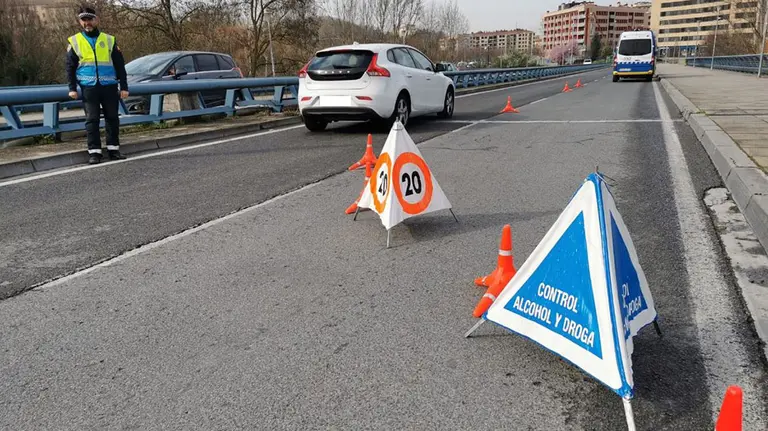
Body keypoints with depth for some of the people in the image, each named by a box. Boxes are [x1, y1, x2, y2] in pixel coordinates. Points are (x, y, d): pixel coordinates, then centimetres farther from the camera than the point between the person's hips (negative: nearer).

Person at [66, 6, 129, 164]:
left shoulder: (109, 40, 8)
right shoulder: (74, 41, 7)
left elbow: (120, 65, 8)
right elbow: (70, 67, 7)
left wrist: (124, 87, 2)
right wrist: (72, 88, -3)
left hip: (109, 86, 1)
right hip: (88, 87, -1)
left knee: (112, 118, 4)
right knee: (92, 119, -2)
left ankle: (113, 149, 12)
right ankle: (94, 152, 1)